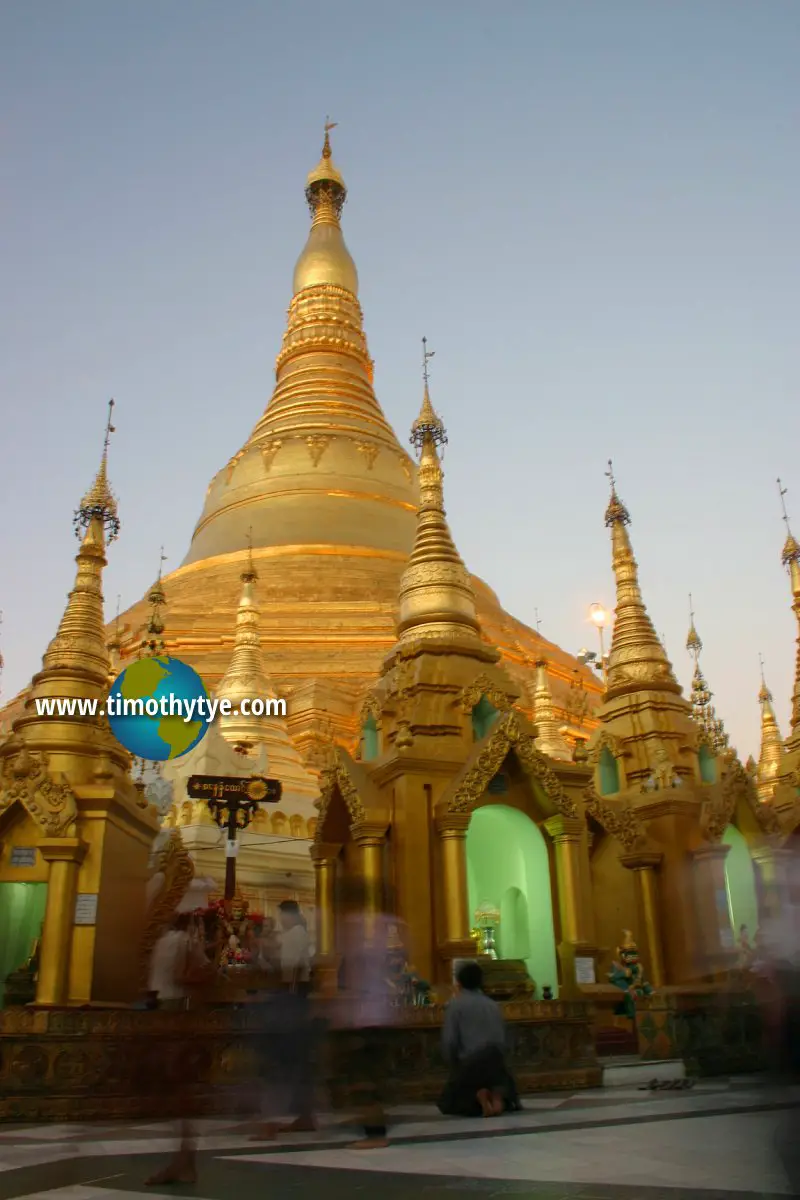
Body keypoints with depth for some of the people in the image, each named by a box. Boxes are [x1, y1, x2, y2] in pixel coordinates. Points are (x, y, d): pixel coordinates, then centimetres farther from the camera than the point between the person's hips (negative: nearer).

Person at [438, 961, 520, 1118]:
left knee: (447, 1102, 19)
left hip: (469, 1062, -4)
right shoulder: (493, 1005, 16)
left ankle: (478, 1096, -11)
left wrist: (454, 1065, 10)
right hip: (496, 1061, 4)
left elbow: (449, 1041, -5)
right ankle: (498, 1094, -4)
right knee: (508, 1093, 33)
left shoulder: (456, 1004, 2)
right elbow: (502, 1039, 15)